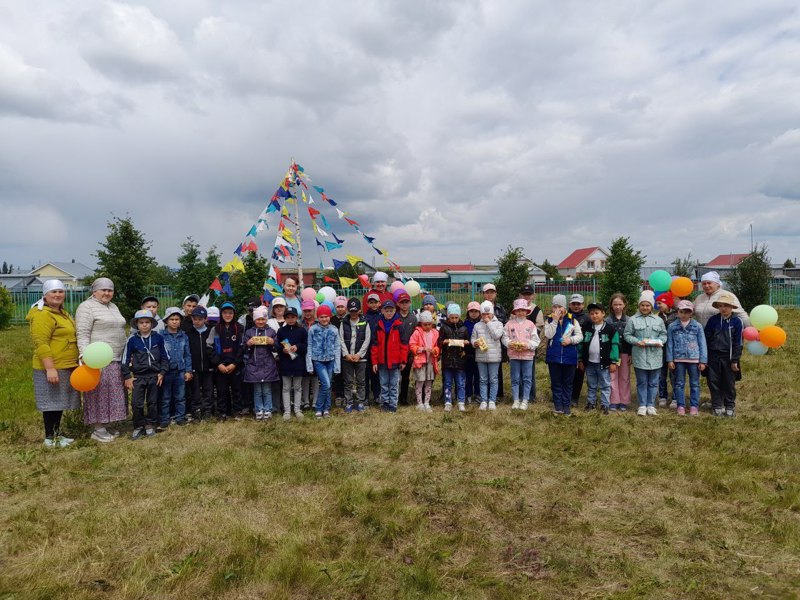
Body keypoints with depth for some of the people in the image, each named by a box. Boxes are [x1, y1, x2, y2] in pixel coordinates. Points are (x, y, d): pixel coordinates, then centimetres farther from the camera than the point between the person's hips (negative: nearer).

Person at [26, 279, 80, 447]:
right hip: (52, 368, -9)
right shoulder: (42, 314, -14)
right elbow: (41, 343, -21)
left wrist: (76, 362, 23)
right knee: (51, 403, -2)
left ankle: (57, 434, 23)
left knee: (59, 402, 14)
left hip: (66, 367, 9)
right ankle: (50, 438, 7)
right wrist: (50, 368, -26)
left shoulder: (63, 313, 16)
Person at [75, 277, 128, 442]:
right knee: (100, 392, -3)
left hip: (117, 359, 8)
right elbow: (82, 335, -15)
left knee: (112, 392, 11)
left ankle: (105, 425, 21)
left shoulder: (113, 307, 18)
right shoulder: (86, 307, -7)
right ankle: (98, 430, 5)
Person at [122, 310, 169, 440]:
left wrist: (162, 372, -2)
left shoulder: (158, 338, -4)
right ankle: (138, 426, 16)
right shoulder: (132, 340, -5)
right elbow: (125, 359, 1)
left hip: (154, 376, 0)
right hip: (138, 376, 0)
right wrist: (127, 377, -1)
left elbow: (165, 356, 3)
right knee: (136, 403, 0)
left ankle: (150, 425, 23)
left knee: (152, 402, 9)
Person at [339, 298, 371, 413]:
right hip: (347, 357, 1)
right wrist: (346, 354, -12)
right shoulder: (343, 323, 4)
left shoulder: (365, 323, 2)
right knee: (348, 382, 6)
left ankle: (360, 402, 16)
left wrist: (359, 354, -11)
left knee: (361, 381, 6)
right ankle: (348, 403, 14)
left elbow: (367, 340, -3)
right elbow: (341, 340, -1)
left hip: (361, 357, 0)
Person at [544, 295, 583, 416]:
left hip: (569, 357, 0)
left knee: (568, 382, 8)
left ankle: (566, 405, 17)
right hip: (554, 356, 0)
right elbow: (548, 335, -12)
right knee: (556, 382, 7)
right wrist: (555, 320, -15)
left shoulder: (572, 320, 1)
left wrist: (571, 339, -17)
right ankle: (557, 405, 16)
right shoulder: (549, 320, 2)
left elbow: (580, 336, 2)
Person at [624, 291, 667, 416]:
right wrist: (637, 341, -15)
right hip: (640, 356, -2)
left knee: (653, 383, 8)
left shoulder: (658, 320, 9)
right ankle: (642, 405, 14)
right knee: (642, 382, 6)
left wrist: (660, 341, -9)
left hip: (655, 356, 2)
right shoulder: (633, 320, 1)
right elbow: (627, 335, 1)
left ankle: (651, 405, 18)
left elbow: (664, 335, 11)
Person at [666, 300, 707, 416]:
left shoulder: (697, 326, 0)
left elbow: (702, 344, 1)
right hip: (678, 359, 0)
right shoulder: (672, 326, 1)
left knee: (695, 384, 8)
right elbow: (670, 344, 3)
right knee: (679, 384, 7)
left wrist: (703, 361, -3)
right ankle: (681, 406, 15)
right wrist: (670, 360, -2)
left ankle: (694, 406, 16)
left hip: (694, 359, 0)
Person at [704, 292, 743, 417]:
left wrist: (735, 360, -6)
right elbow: (706, 338, 6)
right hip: (714, 356, 2)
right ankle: (717, 406, 15)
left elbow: (738, 342, -4)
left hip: (728, 357, -2)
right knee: (714, 382, 5)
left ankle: (730, 407, 20)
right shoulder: (713, 320, 2)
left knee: (729, 383, 7)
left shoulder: (737, 321, -5)